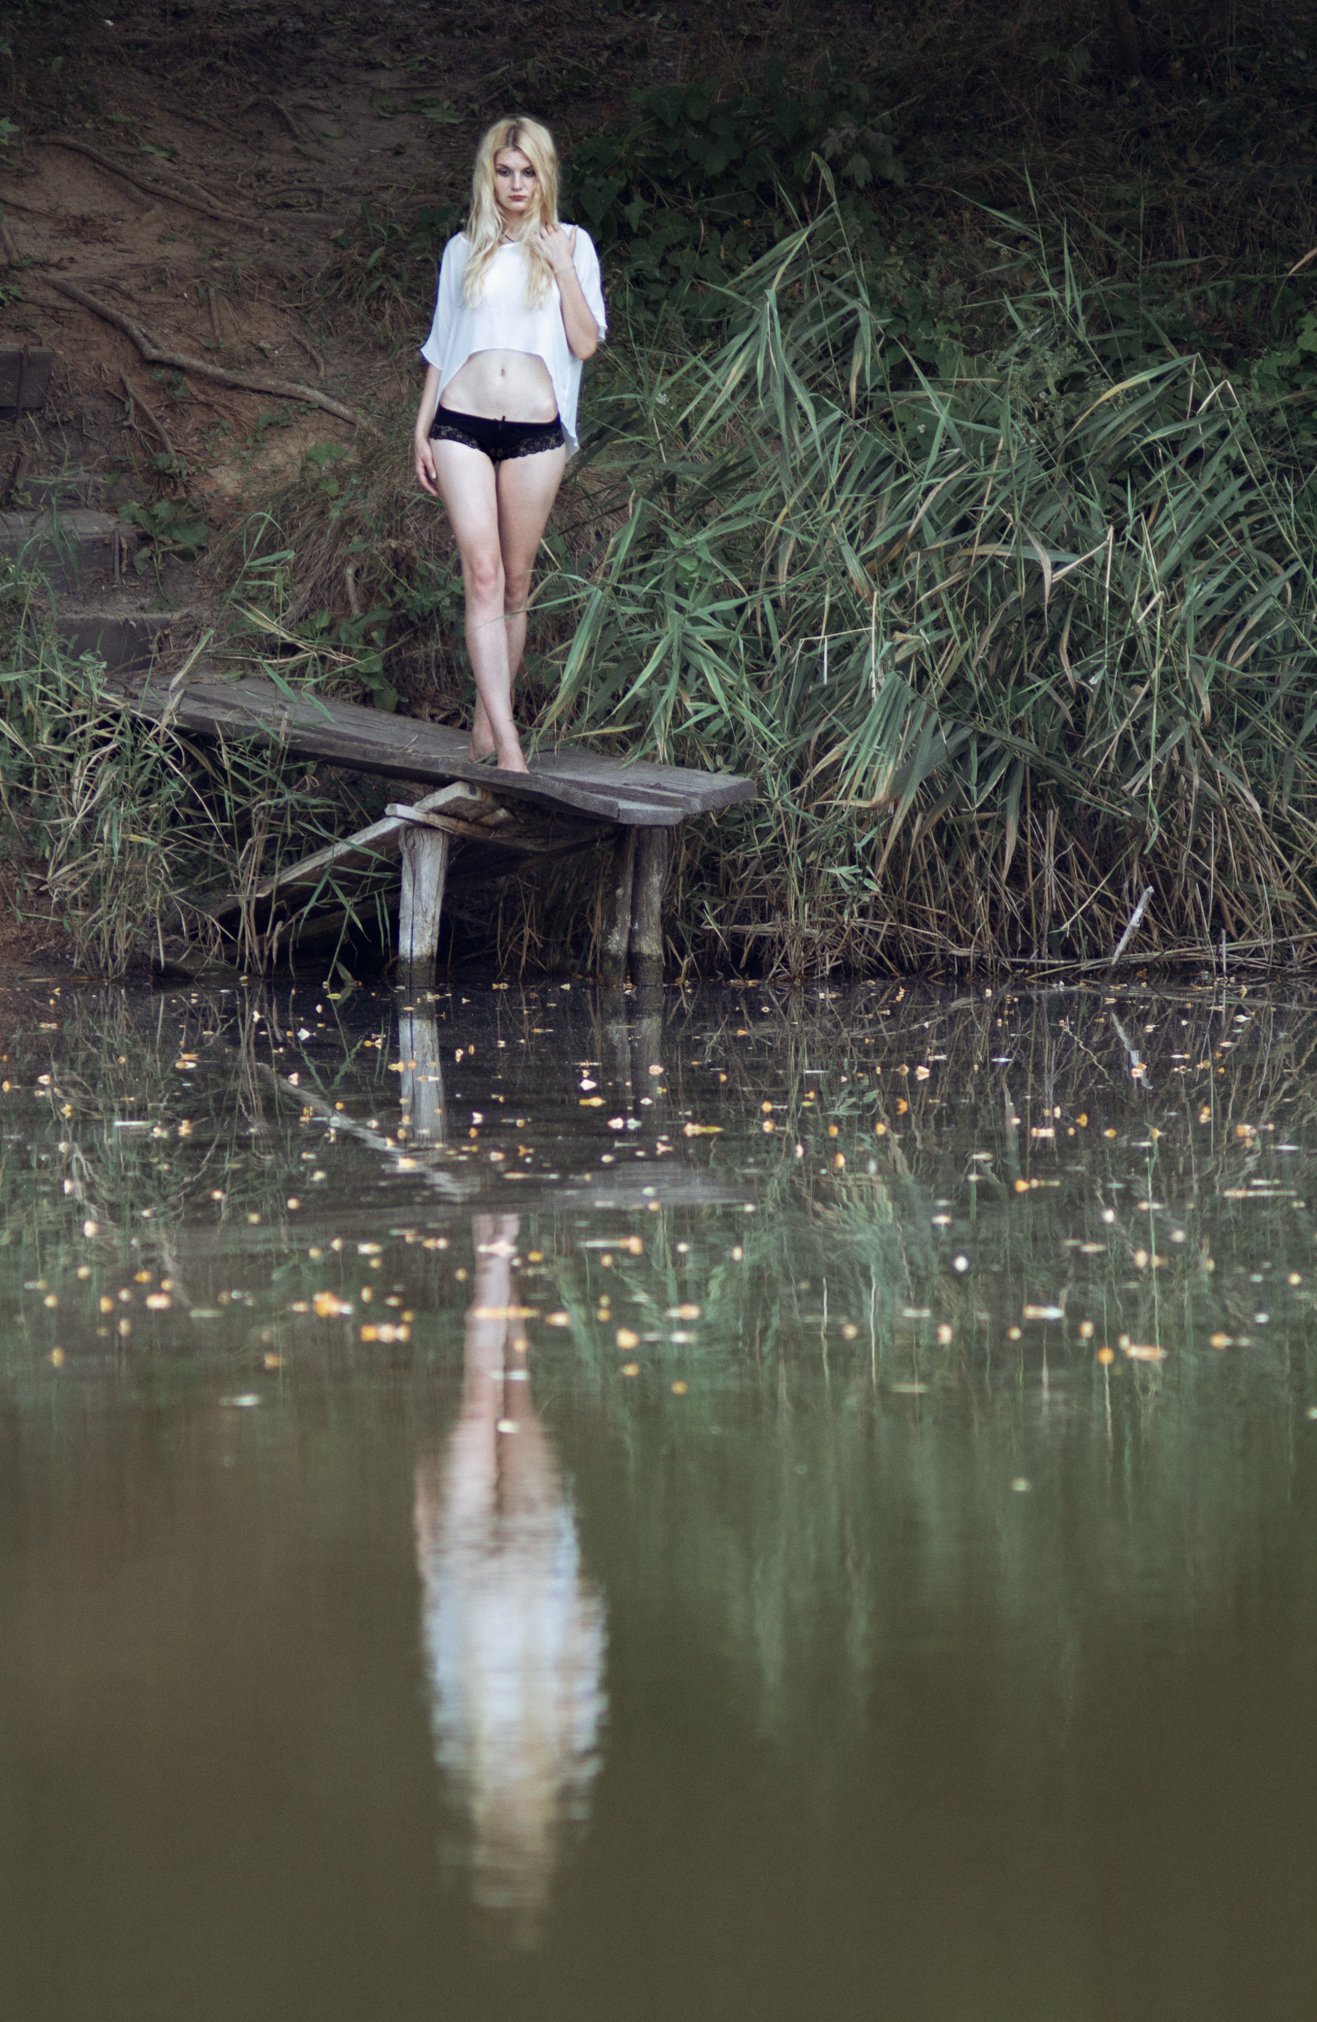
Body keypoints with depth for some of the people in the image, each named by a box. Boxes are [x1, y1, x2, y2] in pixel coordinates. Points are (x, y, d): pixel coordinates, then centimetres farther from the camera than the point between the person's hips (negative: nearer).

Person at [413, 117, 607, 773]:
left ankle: (487, 719, 18)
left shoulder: (569, 246, 8)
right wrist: (422, 429, 13)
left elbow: (586, 344, -1)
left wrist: (562, 268, -7)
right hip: (463, 424, 0)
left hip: (535, 430, 0)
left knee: (515, 582, 4)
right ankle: (508, 746, -19)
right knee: (483, 575, -12)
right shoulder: (464, 251, 13)